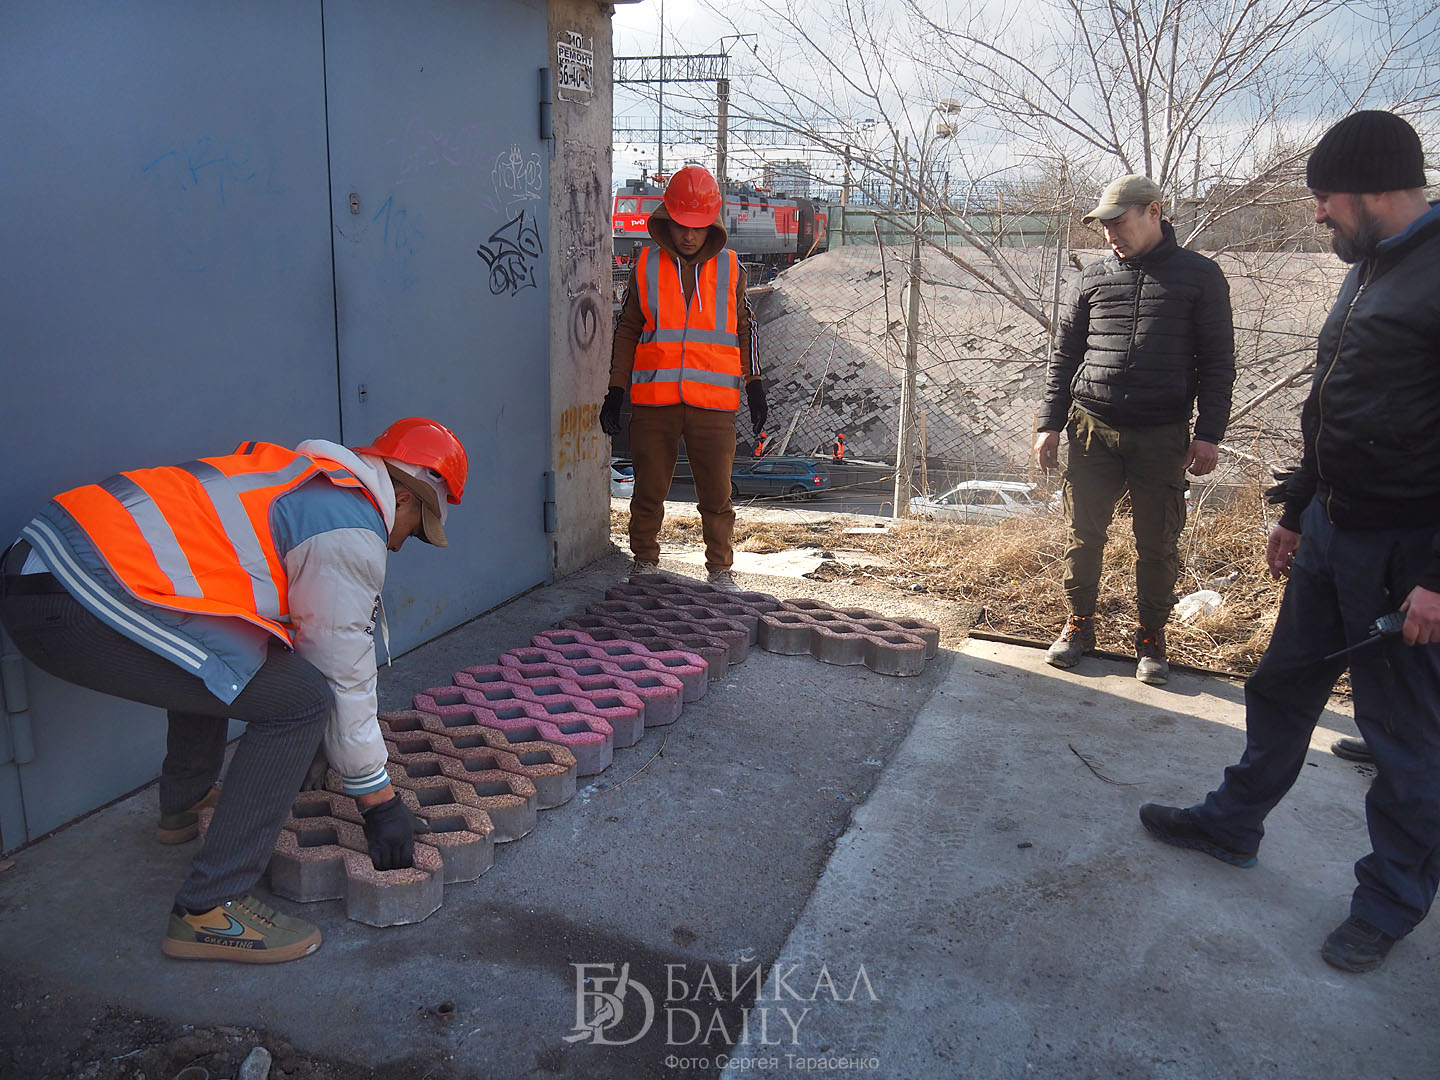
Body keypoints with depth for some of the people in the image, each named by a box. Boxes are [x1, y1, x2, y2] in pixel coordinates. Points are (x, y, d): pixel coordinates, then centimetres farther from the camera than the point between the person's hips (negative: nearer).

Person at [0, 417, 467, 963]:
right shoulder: (352, 535, -6)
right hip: (83, 608, -10)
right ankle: (209, 912, -2)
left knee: (214, 654, 32)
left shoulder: (294, 472, 23)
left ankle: (184, 805, 47)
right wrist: (381, 801, 10)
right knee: (299, 698, -7)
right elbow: (344, 681, -2)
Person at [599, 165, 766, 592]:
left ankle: (721, 569, 17)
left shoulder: (730, 268, 8)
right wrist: (616, 390, 7)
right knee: (649, 489, 9)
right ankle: (644, 562, 25)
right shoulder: (646, 265, 7)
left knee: (716, 493, 3)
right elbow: (627, 329, 11)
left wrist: (753, 384, 10)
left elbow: (744, 328, 15)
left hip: (713, 401, 0)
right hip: (653, 400, 0)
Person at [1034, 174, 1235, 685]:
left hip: (1163, 437, -2)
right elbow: (1064, 356, 13)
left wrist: (1209, 433, -5)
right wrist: (1050, 422, 6)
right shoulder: (1094, 278, 9)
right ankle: (1079, 624, 23)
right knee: (1084, 535, 5)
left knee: (1157, 544, 6)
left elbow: (1217, 363, 3)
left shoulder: (1199, 276, 3)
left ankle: (1151, 639, 21)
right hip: (1093, 429, 2)